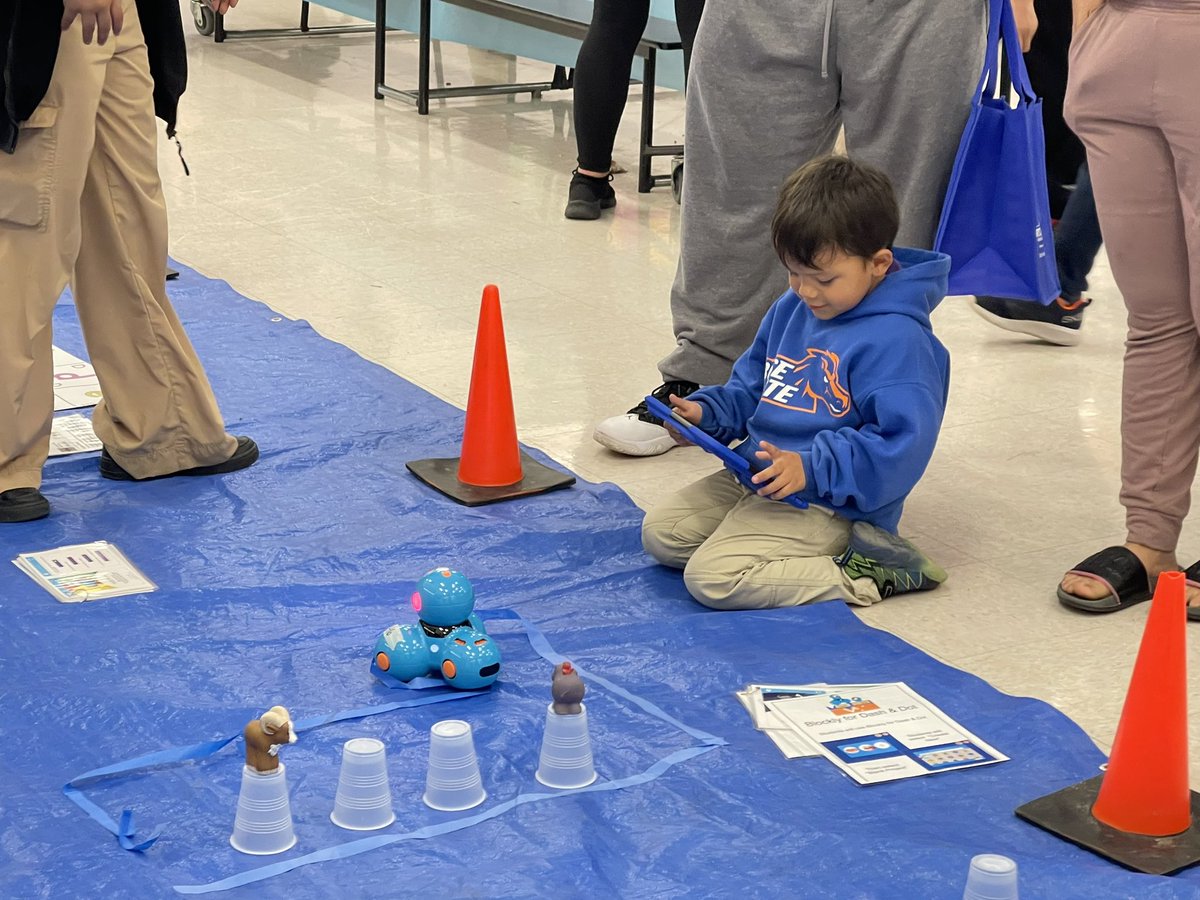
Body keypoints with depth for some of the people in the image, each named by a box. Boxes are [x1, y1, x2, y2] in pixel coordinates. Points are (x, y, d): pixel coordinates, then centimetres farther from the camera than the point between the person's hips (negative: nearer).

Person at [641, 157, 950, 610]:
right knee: (661, 533, 5)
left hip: (827, 502, -10)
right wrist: (707, 412, 2)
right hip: (757, 474, 10)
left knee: (713, 578, -23)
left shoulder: (897, 341, -20)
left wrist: (813, 468, -30)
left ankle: (862, 576, -12)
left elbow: (901, 444, -24)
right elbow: (750, 386, 22)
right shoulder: (791, 309, 9)